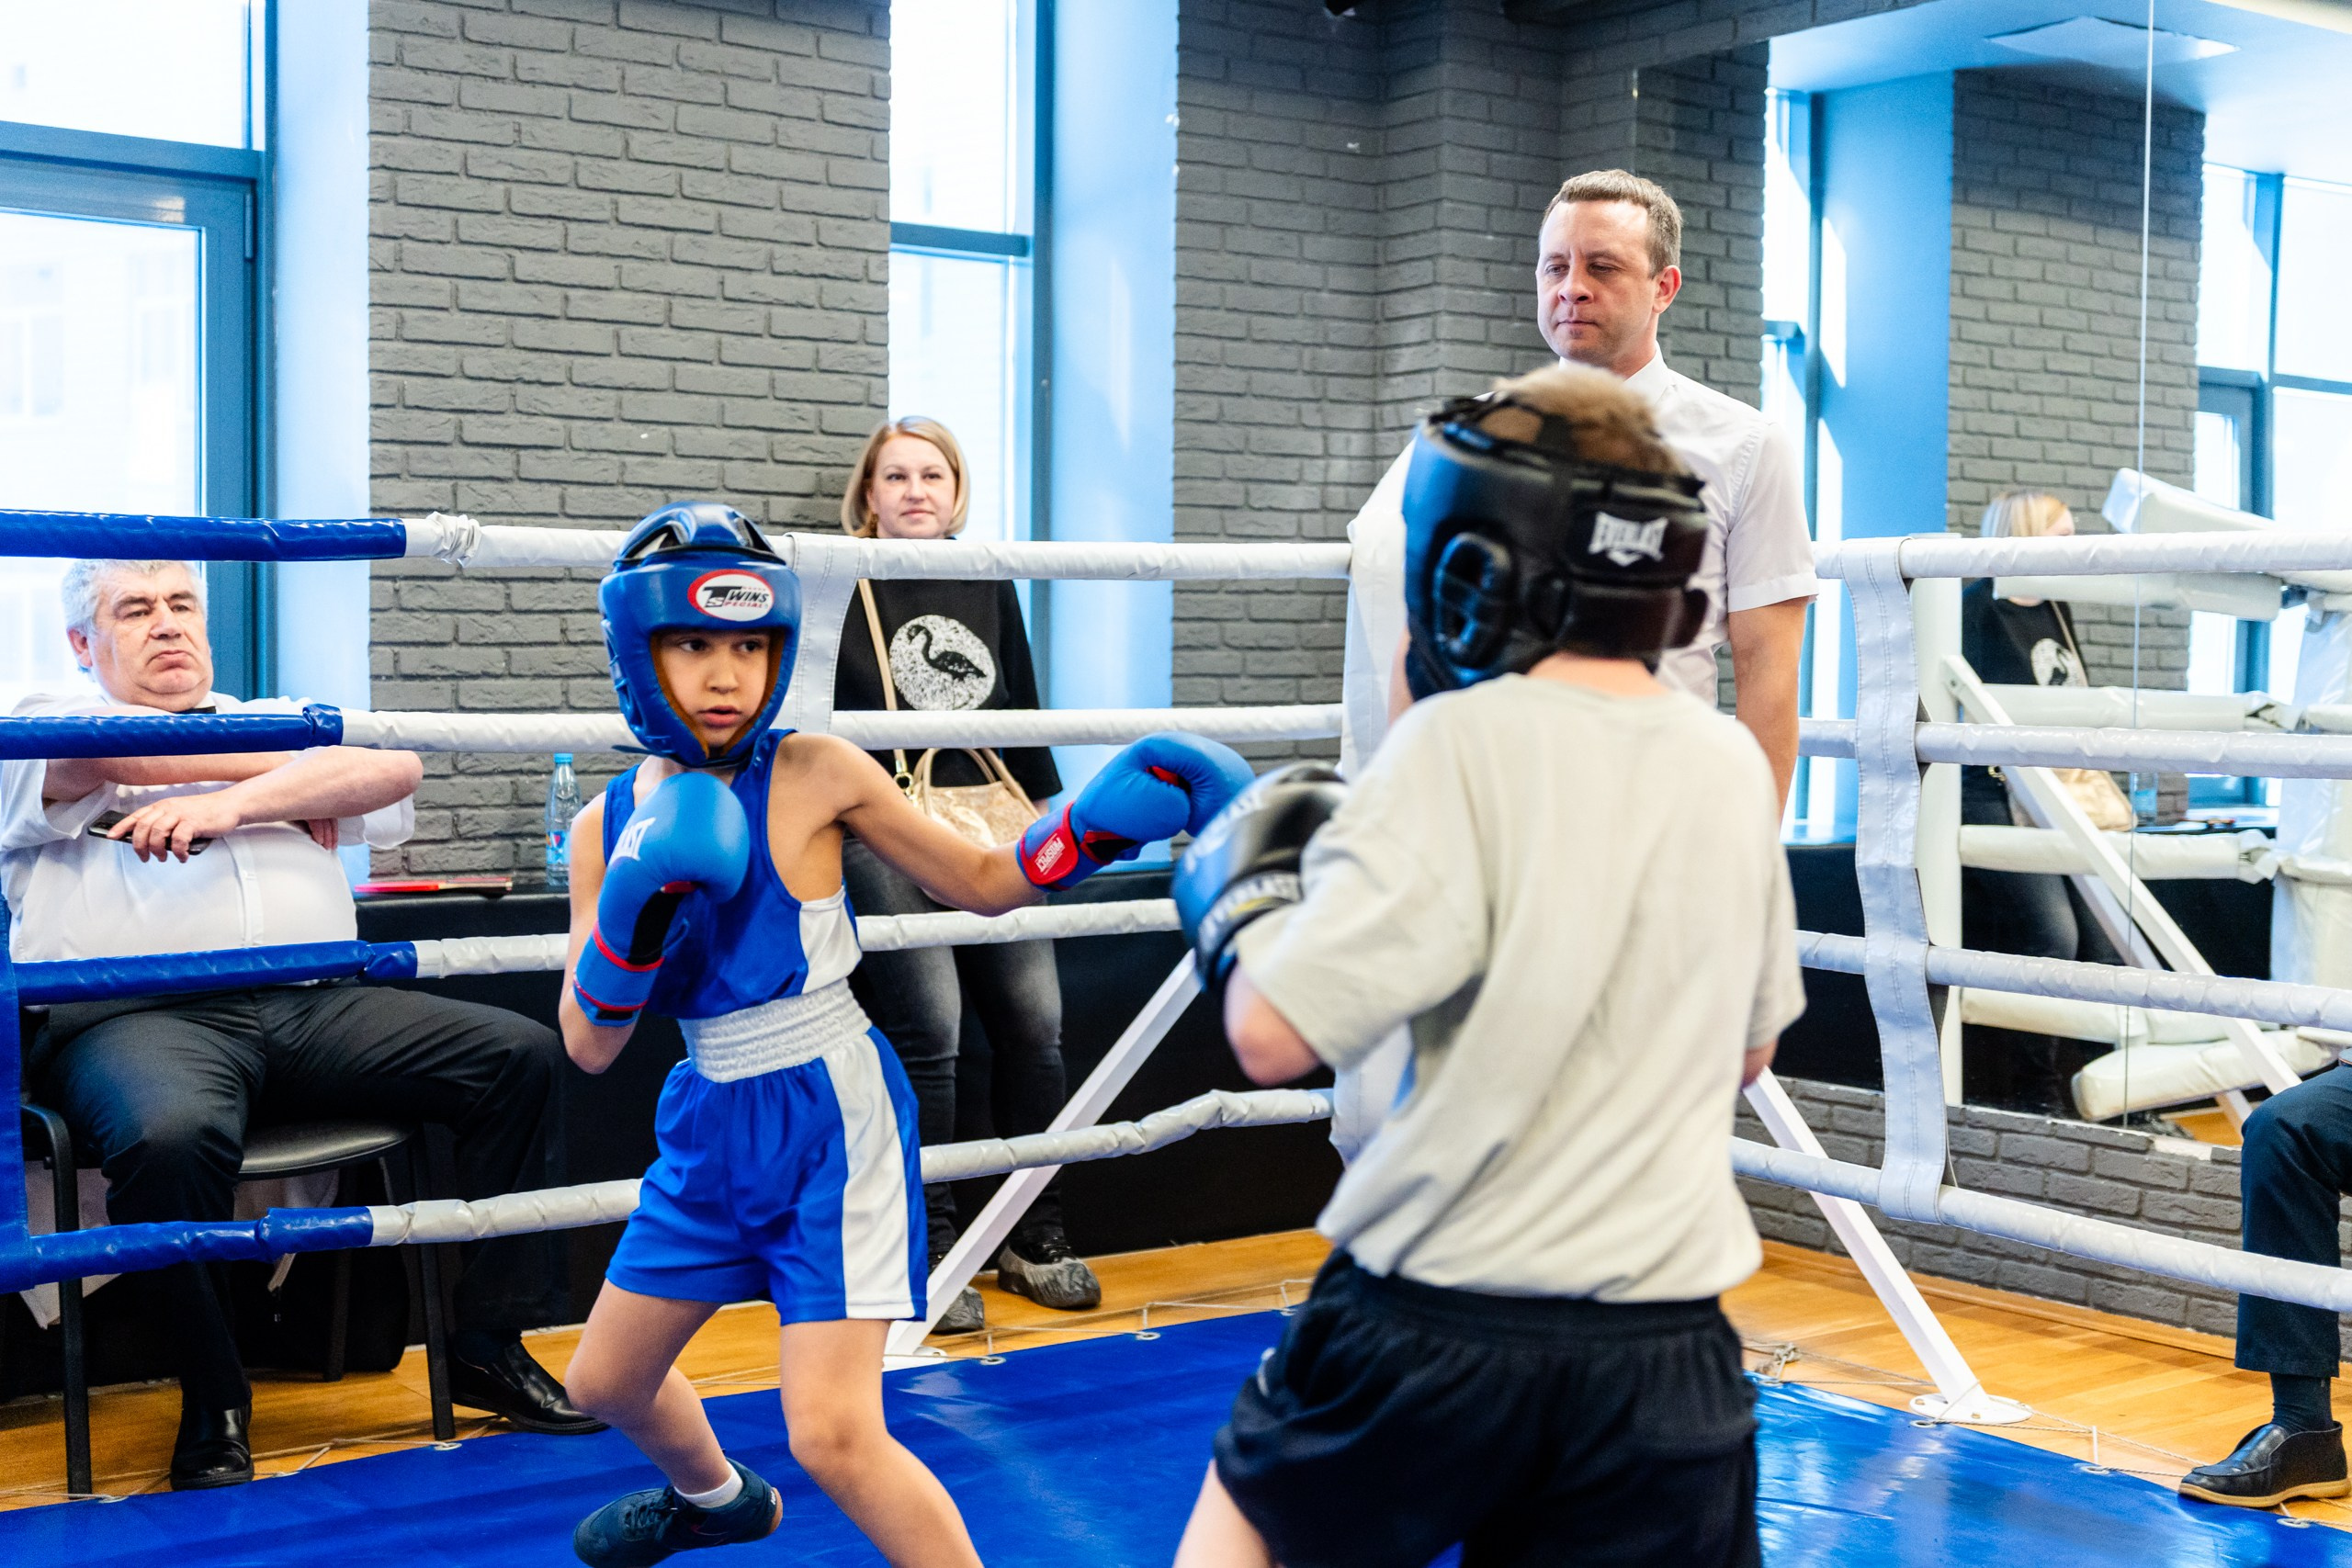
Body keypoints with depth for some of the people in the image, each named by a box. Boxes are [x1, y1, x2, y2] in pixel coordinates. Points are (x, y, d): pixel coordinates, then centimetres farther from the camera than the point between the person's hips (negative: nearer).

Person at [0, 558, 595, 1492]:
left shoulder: (278, 719, 27)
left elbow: (393, 766, 7)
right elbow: (110, 754, -7)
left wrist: (235, 804, -7)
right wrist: (298, 773, 6)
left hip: (317, 1006, 4)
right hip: (138, 1016, -4)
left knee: (517, 1054, -13)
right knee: (172, 1136, -38)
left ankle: (488, 1345, -5)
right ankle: (212, 1400, -15)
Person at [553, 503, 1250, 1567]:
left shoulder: (814, 776, -11)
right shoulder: (608, 826, 0)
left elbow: (984, 883, -1)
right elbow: (588, 1046, -4)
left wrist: (1101, 818, -18)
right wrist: (635, 908, -21)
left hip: (829, 1118, -6)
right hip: (710, 1124, 6)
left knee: (833, 1436, -15)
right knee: (606, 1380, 22)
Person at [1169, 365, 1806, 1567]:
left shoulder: (1462, 746, -14)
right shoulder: (1733, 764, 3)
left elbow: (1274, 1035, -18)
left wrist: (1246, 899, 1)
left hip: (1437, 1322, -3)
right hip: (1662, 1354, 4)